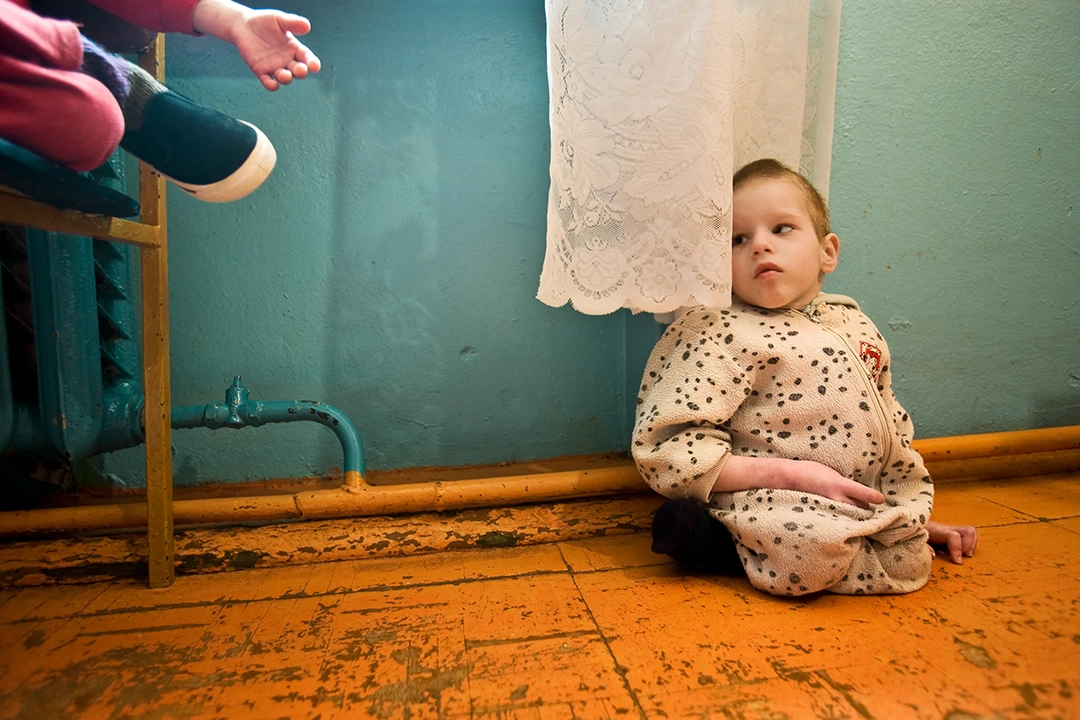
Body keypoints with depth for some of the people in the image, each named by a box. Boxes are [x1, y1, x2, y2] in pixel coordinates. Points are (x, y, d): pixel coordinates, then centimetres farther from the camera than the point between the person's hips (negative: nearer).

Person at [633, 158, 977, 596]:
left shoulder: (856, 327, 13)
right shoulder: (718, 335, -11)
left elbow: (892, 429, 25)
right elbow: (667, 452, -20)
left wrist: (917, 515, 24)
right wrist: (791, 475, -21)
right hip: (775, 505, -7)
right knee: (807, 546, -34)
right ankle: (723, 538, -6)